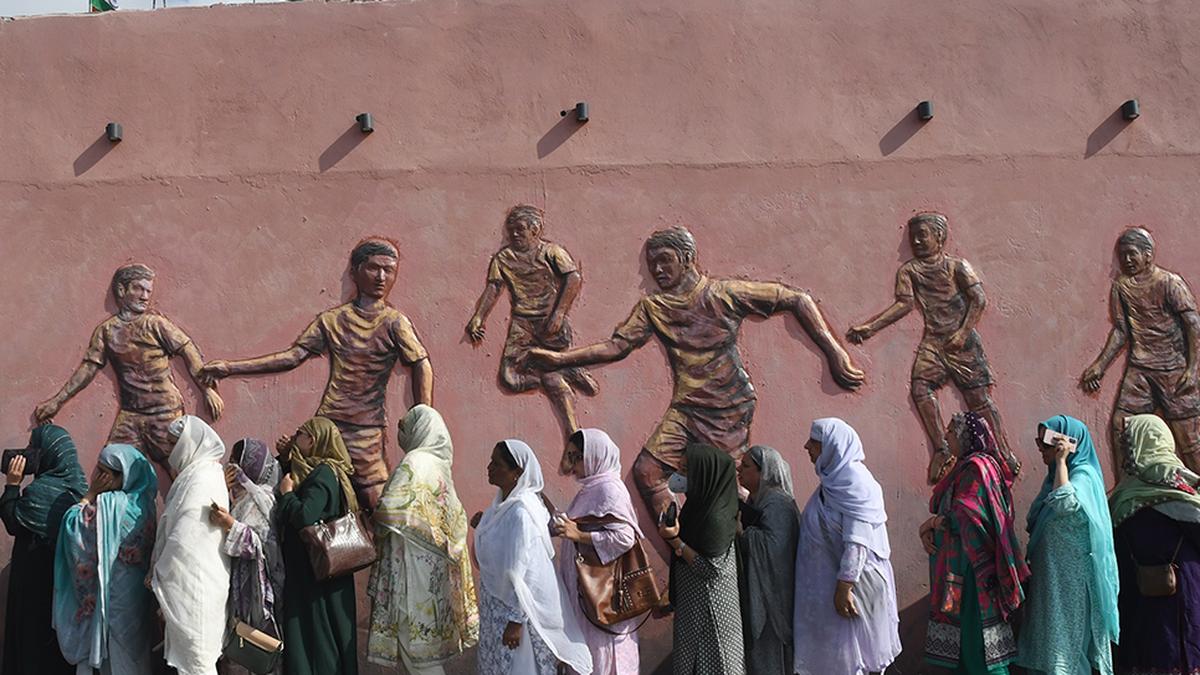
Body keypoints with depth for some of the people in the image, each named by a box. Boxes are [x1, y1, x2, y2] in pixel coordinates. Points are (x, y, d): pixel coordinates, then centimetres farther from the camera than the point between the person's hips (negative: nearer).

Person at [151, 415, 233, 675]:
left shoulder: (200, 478, -16)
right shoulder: (208, 473, 13)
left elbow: (183, 539, -20)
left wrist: (158, 572, -8)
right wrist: (160, 569, 13)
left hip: (193, 585, -10)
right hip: (195, 582, 10)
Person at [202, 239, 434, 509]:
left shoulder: (395, 322, -1)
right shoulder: (331, 320, 9)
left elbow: (421, 366, -9)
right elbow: (292, 356, 7)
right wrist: (230, 368, 3)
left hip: (369, 431, -3)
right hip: (327, 423, 3)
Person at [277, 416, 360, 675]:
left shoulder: (323, 473, -17)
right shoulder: (311, 470, 11)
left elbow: (305, 516, -29)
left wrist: (287, 493, -13)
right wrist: (284, 455, 8)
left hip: (317, 571, -9)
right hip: (303, 566, 9)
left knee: (317, 632, -3)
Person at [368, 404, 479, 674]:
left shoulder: (415, 463, -16)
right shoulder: (438, 463, 9)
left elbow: (390, 511, -28)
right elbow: (455, 516, 15)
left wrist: (375, 530, -6)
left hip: (414, 564, -8)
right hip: (433, 562, 8)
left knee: (417, 645, 0)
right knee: (426, 638, 16)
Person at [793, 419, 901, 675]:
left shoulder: (854, 481, -18)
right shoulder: (835, 478, 9)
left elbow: (857, 542, -22)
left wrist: (844, 587, -23)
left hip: (853, 582, -9)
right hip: (827, 582, 9)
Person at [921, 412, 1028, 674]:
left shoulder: (976, 468, -15)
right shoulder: (965, 467, 14)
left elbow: (966, 516, -24)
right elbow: (949, 512, 13)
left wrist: (932, 522, -8)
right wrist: (929, 530, -5)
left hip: (973, 567, -9)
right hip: (958, 566, 9)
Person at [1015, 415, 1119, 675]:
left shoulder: (1083, 475, -13)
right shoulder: (1056, 475, 14)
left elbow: (1066, 504, -35)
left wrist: (1061, 460, -26)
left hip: (1071, 578, -9)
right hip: (1050, 576, 9)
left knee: (1065, 645, -7)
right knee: (1047, 653, 10)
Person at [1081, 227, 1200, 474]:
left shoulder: (1171, 283, -6)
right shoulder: (1121, 286, 9)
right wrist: (1099, 365, 5)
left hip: (1174, 369, -5)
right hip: (1139, 369, 5)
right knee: (1119, 426, -3)